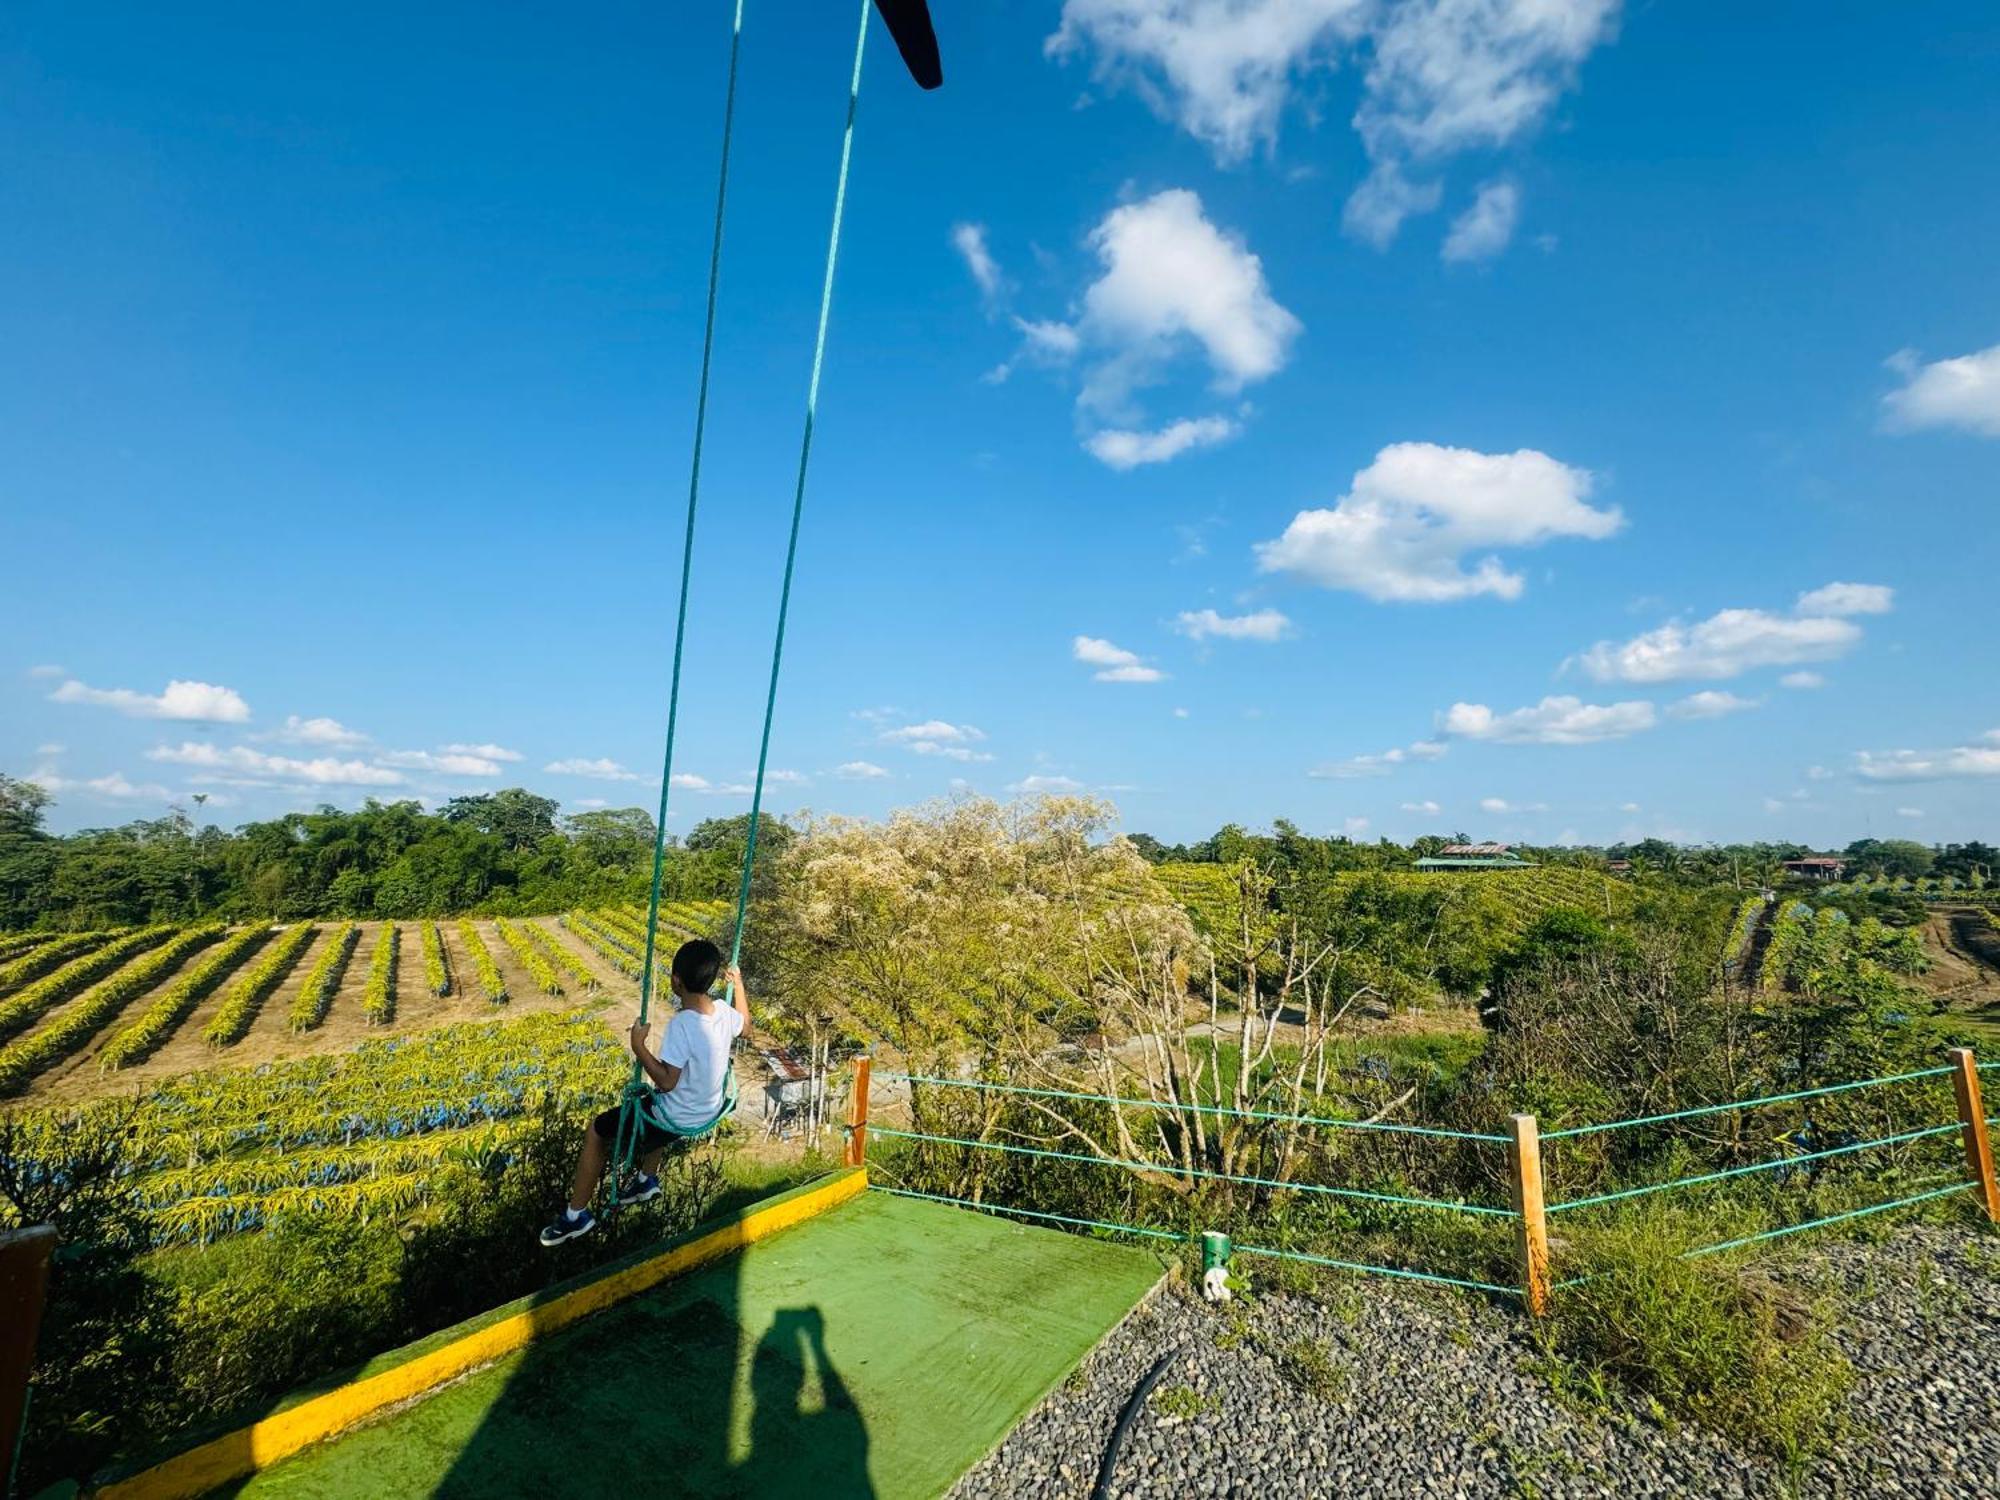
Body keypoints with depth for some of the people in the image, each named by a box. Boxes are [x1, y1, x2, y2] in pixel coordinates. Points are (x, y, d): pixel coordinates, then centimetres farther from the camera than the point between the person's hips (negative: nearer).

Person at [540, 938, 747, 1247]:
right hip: (708, 1112, 7)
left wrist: (638, 1046, -25)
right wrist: (738, 984, 20)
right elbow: (745, 1024, 13)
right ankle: (647, 1179, 42)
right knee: (654, 1103, 37)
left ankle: (575, 1215, 22)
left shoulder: (682, 1024, -31)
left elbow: (666, 1082, -29)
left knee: (596, 1131, 12)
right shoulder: (724, 1012, -11)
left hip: (678, 1122, -7)